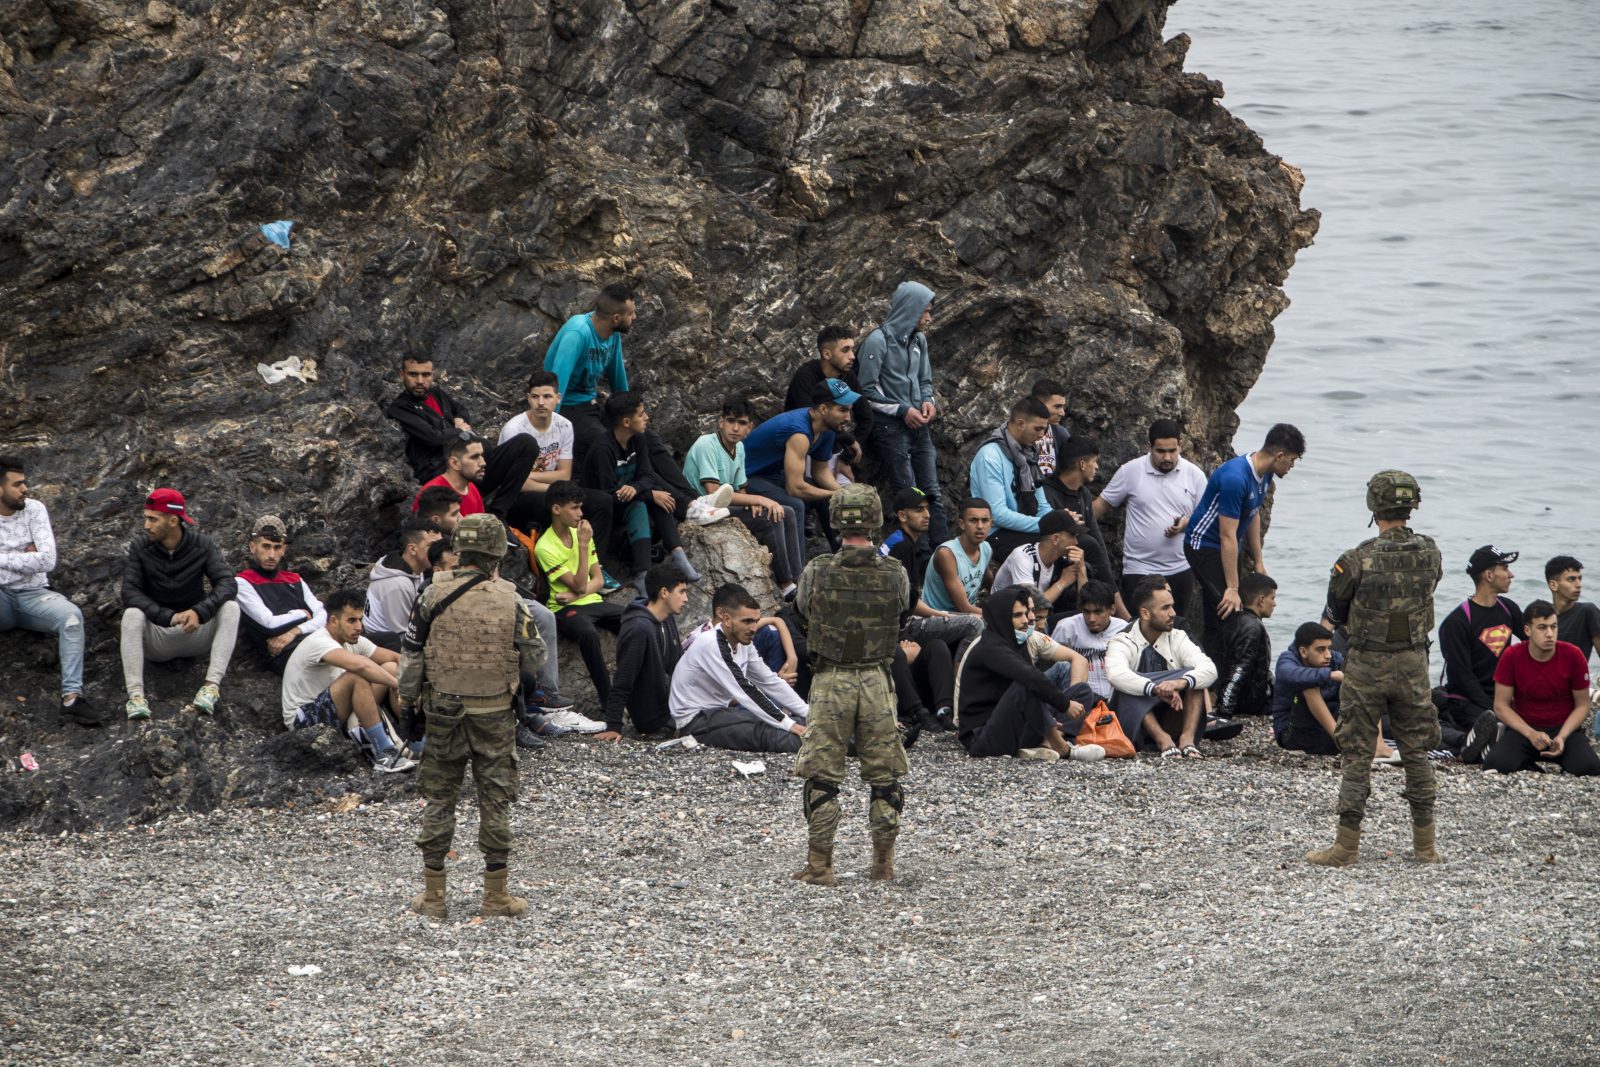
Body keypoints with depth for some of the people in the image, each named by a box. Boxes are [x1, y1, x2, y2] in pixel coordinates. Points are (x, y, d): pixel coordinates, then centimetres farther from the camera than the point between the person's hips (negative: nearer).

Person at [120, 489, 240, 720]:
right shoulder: (141, 547, -8)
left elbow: (228, 583, -17)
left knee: (231, 606, -24)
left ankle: (212, 684, -36)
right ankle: (135, 694, -42)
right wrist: (169, 617, -31)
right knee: (132, 614, -31)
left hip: (195, 631, 1)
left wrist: (199, 612, -36)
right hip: (156, 635, -1)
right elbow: (129, 591, -18)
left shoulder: (201, 545, -6)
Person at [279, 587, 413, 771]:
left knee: (391, 668, -3)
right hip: (303, 719, -9)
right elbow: (359, 665, -42)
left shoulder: (354, 642, 2)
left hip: (337, 713, 9)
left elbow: (396, 658, 5)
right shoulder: (319, 643, -25)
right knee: (357, 677, -33)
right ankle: (384, 754, -30)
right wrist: (398, 684, -34)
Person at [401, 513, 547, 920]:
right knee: (495, 802, 8)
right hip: (494, 715, -1)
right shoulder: (509, 600, -9)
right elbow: (534, 659, -2)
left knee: (438, 800, 10)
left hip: (443, 712, 1)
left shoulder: (434, 595, -6)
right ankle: (495, 895, 10)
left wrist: (407, 700, 11)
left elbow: (411, 654, -2)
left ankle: (433, 895, 12)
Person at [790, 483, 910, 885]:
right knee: (884, 778, 13)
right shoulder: (894, 574, -7)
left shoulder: (817, 572, -10)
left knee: (821, 778, 6)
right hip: (877, 682, 1)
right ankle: (883, 863, 17)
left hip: (831, 682, -1)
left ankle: (819, 864, 5)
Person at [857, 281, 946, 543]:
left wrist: (927, 401, 1)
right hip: (890, 426, -7)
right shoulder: (878, 341, -10)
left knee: (932, 492, 3)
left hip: (917, 424, 7)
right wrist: (902, 410, -13)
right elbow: (867, 389, -10)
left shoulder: (918, 340, 12)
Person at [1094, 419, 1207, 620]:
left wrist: (1187, 523, -14)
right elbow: (1103, 505, 5)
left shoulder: (1194, 475, 3)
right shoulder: (1130, 471, -2)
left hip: (1181, 570, 2)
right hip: (1139, 571, -2)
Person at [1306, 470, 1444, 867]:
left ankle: (1347, 845, 4)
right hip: (1413, 666, 3)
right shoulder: (1430, 554, -4)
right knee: (1417, 752, 12)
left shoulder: (1358, 560, -16)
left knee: (1357, 754, 3)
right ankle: (1425, 844, 16)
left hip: (1366, 667, -3)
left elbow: (1333, 618, -3)